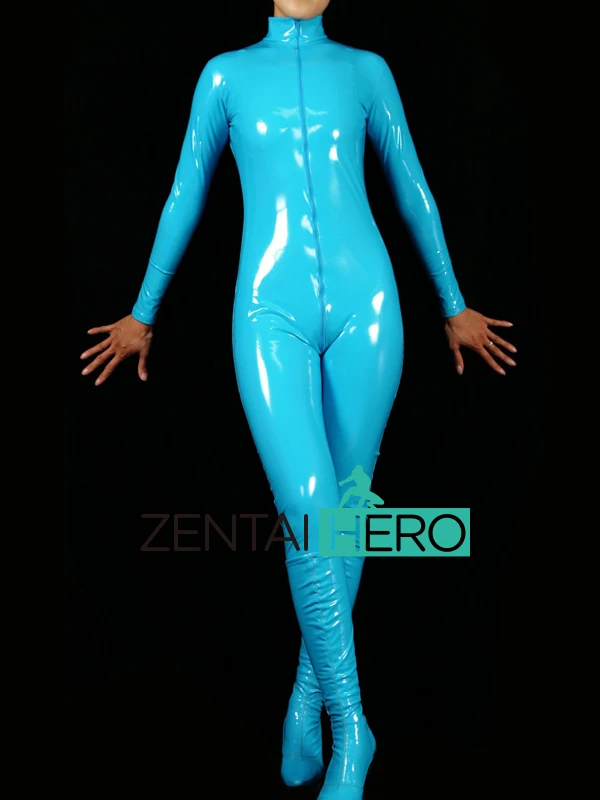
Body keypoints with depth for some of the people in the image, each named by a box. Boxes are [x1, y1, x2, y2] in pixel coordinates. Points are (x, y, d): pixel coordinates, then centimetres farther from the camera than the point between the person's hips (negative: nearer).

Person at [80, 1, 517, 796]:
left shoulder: (367, 69, 15)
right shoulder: (226, 73, 13)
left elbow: (413, 191, 19)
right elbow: (185, 197, 17)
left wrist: (455, 305, 22)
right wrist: (143, 313, 20)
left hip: (363, 304, 2)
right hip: (273, 314, -1)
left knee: (346, 506, 5)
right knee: (309, 518, -16)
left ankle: (307, 690, 26)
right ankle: (350, 726, 1)